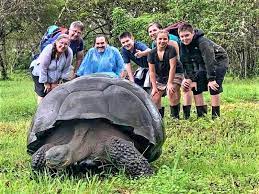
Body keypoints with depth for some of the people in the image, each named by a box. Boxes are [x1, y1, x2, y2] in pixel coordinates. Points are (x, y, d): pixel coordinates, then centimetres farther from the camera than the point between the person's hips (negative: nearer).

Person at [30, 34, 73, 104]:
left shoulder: (69, 53, -21)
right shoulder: (48, 50, -32)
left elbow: (66, 69, -10)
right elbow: (43, 68, -25)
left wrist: (55, 82, -7)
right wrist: (46, 83, -17)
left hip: (54, 76, 4)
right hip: (39, 72, -4)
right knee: (42, 94, -10)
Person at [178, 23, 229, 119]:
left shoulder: (202, 42, -33)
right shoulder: (183, 45, -11)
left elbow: (210, 61, -33)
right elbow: (187, 63, -6)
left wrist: (211, 79, -32)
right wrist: (191, 79, -12)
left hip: (219, 61, -7)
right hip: (203, 65, 8)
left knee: (213, 87, -19)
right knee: (196, 87, -1)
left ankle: (215, 115, -12)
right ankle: (201, 115, 5)